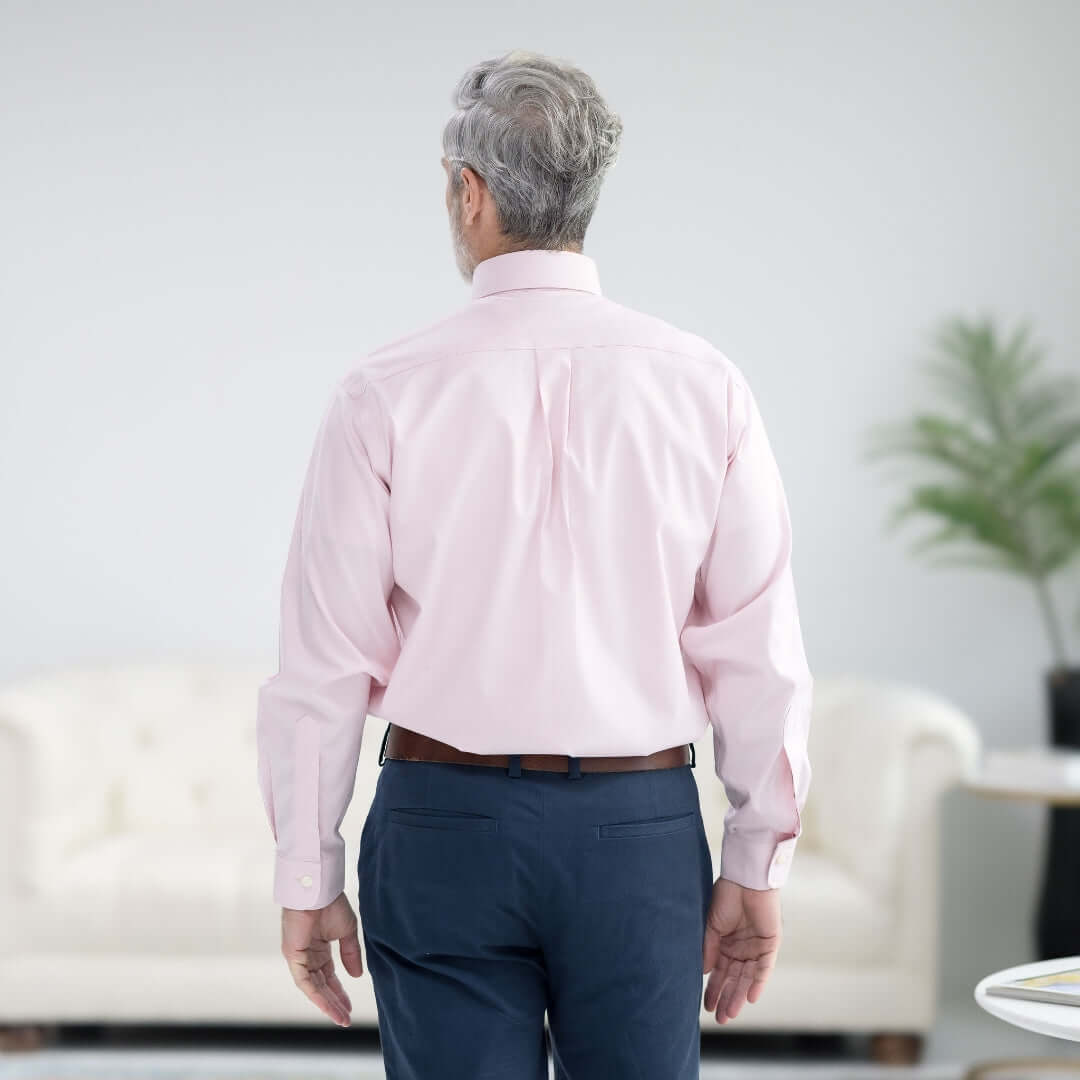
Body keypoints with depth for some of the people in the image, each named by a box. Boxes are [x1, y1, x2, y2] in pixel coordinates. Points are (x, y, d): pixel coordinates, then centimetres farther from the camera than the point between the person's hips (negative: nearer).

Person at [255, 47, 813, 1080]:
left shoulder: (385, 393, -6)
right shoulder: (704, 385, -2)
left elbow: (324, 659, -5)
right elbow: (759, 653, -2)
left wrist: (307, 877, 4)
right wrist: (756, 864, 7)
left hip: (445, 814, -1)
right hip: (642, 831, 1)